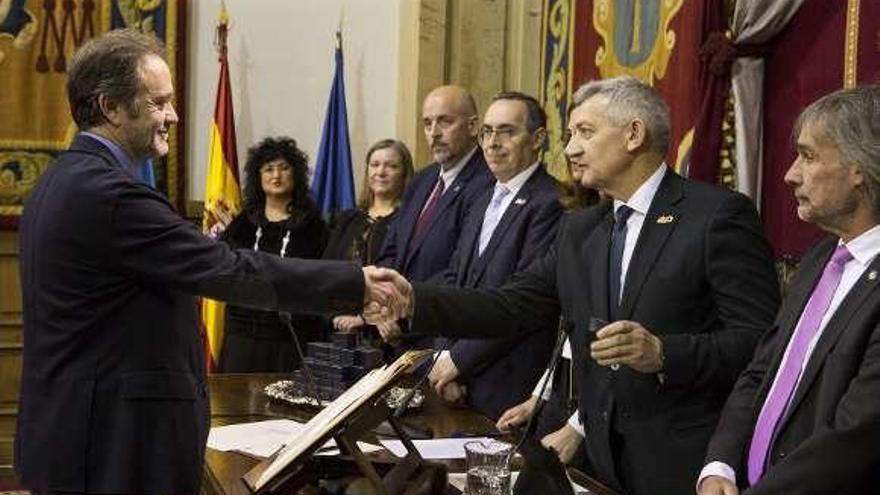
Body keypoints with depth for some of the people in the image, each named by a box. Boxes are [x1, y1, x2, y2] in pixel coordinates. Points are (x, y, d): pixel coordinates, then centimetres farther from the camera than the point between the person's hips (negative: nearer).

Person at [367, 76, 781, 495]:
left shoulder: (720, 214, -10)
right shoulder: (581, 231, 12)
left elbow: (761, 341, -15)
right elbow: (514, 306, 4)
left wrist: (663, 355, -27)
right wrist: (415, 301, -8)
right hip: (607, 460, 6)